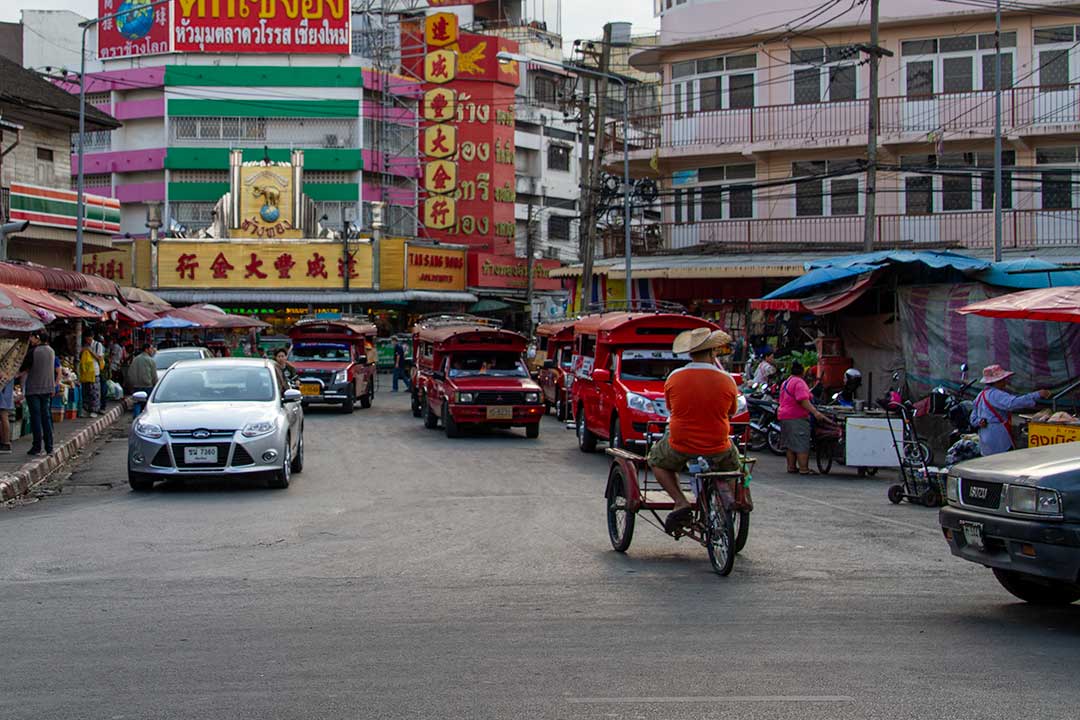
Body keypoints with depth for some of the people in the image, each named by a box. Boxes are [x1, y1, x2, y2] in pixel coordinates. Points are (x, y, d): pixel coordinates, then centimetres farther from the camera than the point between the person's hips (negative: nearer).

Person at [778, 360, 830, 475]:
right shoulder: (799, 383, -12)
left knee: (790, 445, 14)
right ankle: (804, 469, -12)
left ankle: (791, 467, 16)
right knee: (801, 445, -9)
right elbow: (803, 400, -23)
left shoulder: (785, 383, 17)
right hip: (797, 418, -10)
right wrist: (815, 412, -29)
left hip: (784, 416, 10)